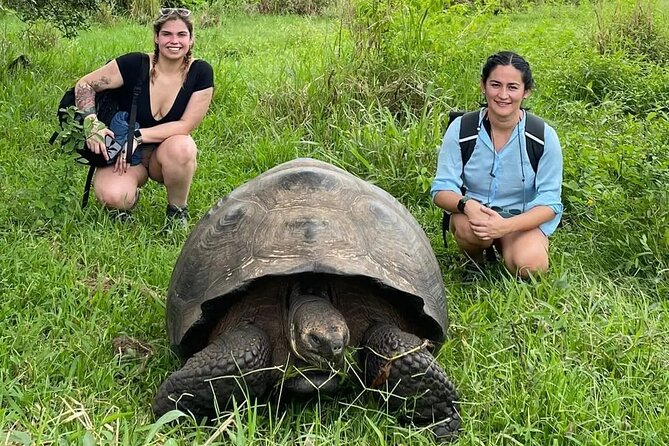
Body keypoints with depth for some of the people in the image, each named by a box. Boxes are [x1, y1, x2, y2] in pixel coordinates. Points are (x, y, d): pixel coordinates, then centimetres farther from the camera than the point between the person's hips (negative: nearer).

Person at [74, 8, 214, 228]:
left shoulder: (200, 73, -12)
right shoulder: (135, 64, -15)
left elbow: (186, 125, -15)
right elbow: (84, 85, -9)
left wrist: (138, 136, -23)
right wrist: (93, 123, -26)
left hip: (168, 154, 1)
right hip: (126, 155, -1)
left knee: (181, 148, -36)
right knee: (112, 197, -32)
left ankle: (177, 211, -8)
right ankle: (131, 193, 9)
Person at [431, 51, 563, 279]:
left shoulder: (544, 136, -11)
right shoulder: (461, 129, -10)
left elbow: (549, 203, -12)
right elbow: (441, 189, -10)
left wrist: (507, 225, -31)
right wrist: (467, 204, -34)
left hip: (523, 220, 0)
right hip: (473, 213, 1)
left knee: (530, 265, -31)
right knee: (469, 227, -35)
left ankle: (502, 250, 6)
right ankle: (475, 263, 0)